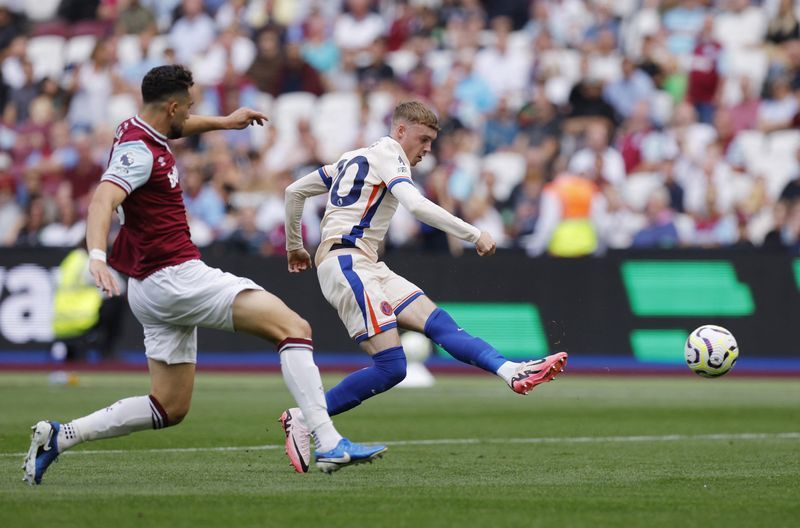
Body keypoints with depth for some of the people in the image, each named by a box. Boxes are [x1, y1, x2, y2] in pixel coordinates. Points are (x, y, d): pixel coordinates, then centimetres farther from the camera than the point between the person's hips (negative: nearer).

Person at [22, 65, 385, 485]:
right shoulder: (139, 151, -15)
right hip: (174, 276, -11)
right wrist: (96, 256, -48)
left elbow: (174, 127, 41)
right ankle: (329, 444, -25)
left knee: (169, 408, 13)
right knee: (294, 327, -15)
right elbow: (103, 200, -33)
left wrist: (223, 121, 44)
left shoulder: (137, 131, 14)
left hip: (153, 289, 11)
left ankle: (59, 436, 10)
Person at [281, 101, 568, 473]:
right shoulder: (387, 154, -3)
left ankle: (513, 372, -22)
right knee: (391, 366, -18)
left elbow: (294, 191, 29)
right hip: (346, 262, -10)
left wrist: (294, 246, 39)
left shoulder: (354, 159, 25)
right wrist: (475, 235, -19)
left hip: (366, 267, 10)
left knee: (438, 322, -7)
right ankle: (303, 419, -10)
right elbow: (416, 205, -21)